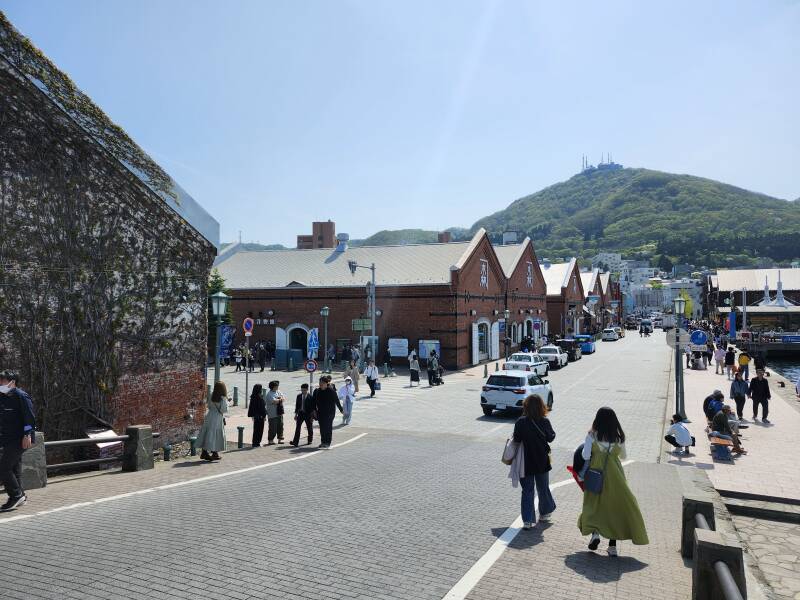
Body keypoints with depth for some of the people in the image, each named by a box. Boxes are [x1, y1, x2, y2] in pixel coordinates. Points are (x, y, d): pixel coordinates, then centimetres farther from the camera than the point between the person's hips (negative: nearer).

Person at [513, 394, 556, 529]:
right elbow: (551, 438, -1)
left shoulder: (520, 422, -18)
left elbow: (516, 439, -12)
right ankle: (545, 513, 38)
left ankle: (528, 520, 2)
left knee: (527, 490, 7)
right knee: (543, 488, 21)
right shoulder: (545, 422, -14)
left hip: (526, 462, -1)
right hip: (542, 461, 2)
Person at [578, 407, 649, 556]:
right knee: (616, 506, 10)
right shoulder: (619, 437, -4)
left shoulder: (592, 436, -10)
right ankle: (612, 545, 11)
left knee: (594, 505, 13)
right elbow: (623, 456, 9)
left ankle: (594, 532, -11)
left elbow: (585, 456, -11)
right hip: (615, 477, 1)